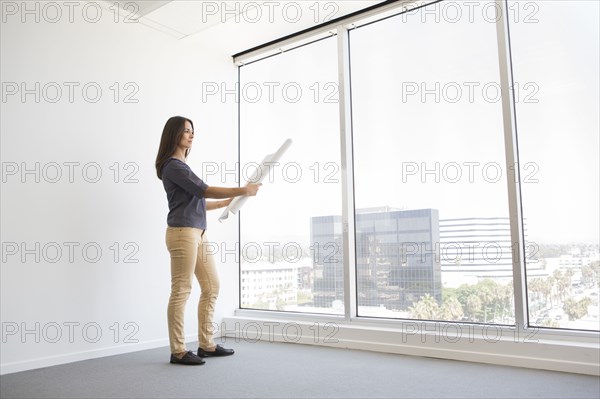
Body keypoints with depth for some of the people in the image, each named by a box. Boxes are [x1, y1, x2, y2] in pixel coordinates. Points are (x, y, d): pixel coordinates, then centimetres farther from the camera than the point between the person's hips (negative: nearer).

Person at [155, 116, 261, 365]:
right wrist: (242, 190, -11)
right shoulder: (172, 166, -9)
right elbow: (204, 191, -15)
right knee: (181, 291, -4)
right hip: (182, 233, -10)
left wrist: (225, 203, 24)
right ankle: (178, 352, 6)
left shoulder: (181, 165, 21)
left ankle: (206, 345, 18)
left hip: (197, 233, 10)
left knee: (211, 287, 10)